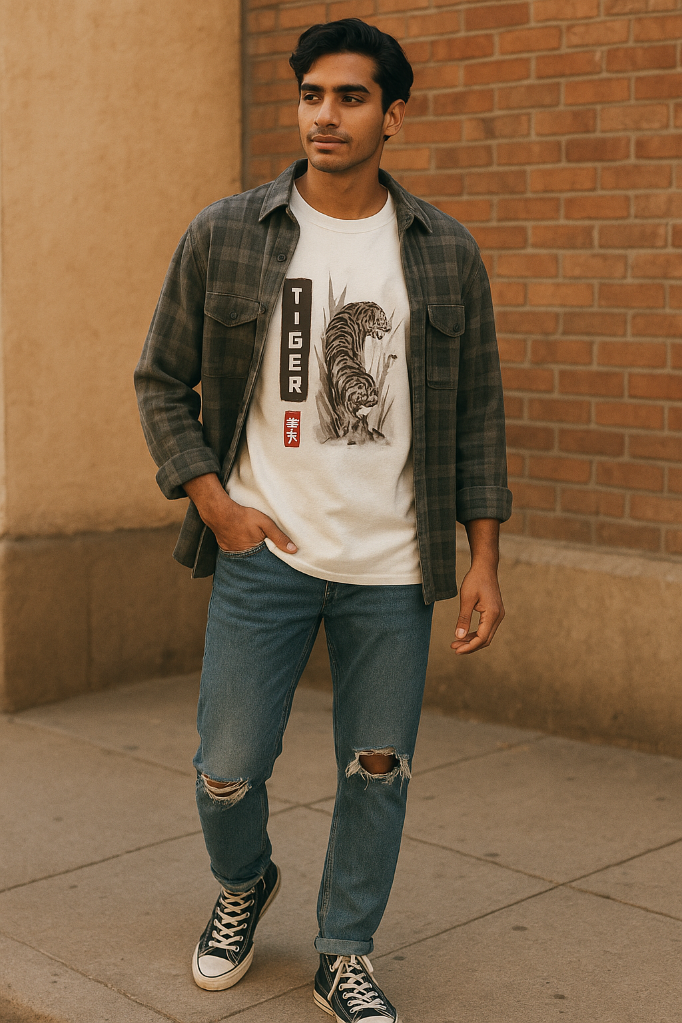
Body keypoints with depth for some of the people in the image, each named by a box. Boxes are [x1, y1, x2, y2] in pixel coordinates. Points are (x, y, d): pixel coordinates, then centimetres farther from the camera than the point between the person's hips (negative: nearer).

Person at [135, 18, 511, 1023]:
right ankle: (243, 885, 38)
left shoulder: (445, 253, 2)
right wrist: (215, 506, -5)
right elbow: (162, 381, 5)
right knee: (228, 770, 4)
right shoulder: (223, 236, -2)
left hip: (393, 565, 1)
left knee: (378, 770, 7)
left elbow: (477, 412, 6)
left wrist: (483, 559, 1)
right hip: (263, 553, -1)